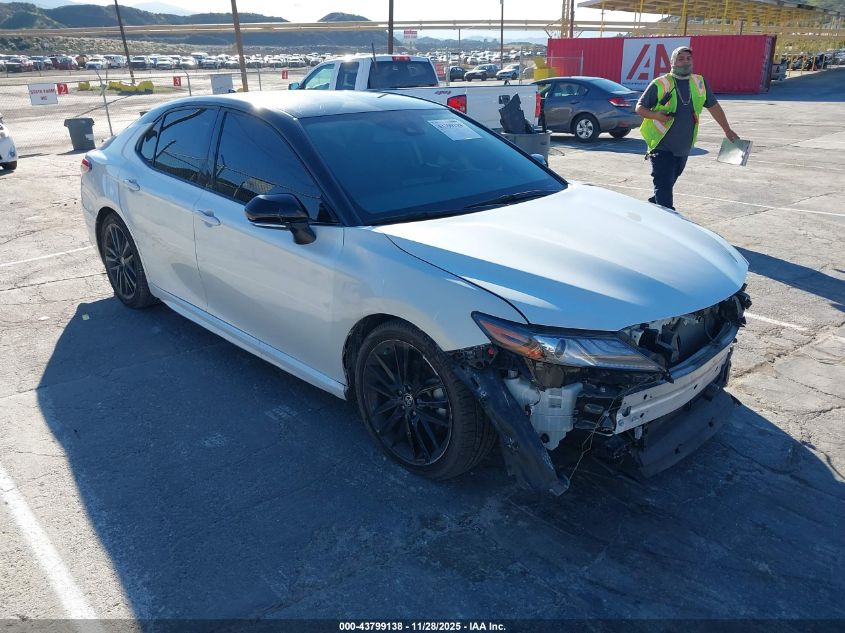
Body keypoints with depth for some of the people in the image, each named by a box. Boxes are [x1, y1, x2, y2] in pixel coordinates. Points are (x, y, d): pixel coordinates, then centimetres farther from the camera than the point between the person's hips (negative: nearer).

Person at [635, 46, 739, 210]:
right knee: (664, 185, -12)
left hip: (684, 147, 6)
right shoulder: (660, 84, -5)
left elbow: (713, 106, 19)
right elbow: (640, 107, -1)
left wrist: (727, 130, 21)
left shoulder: (699, 83, 10)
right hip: (662, 146, -5)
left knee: (669, 183, 15)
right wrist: (656, 115, -22)